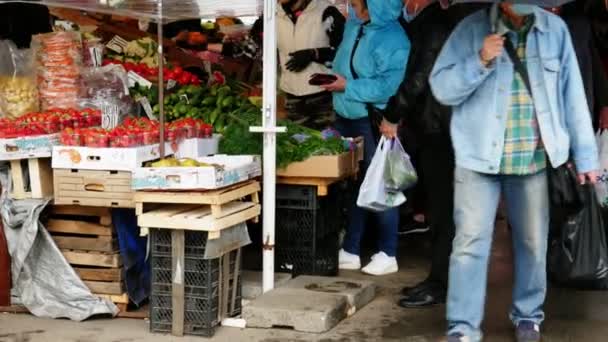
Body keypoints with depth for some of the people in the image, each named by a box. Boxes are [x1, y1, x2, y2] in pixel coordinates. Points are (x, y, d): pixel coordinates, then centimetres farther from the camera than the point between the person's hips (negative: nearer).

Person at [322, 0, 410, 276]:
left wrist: (348, 87, -21)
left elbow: (390, 85, -24)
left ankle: (387, 254, 12)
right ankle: (350, 251, 22)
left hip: (374, 121, -8)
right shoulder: (353, 24, 9)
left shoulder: (393, 38, -16)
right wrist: (336, 79, 5)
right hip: (345, 117, 8)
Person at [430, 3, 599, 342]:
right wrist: (480, 61, -20)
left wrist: (585, 155, 3)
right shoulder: (472, 28, -3)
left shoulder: (555, 29, 2)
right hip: (480, 157, -2)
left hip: (534, 159, 2)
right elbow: (442, 88, -4)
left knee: (533, 242, 12)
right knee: (471, 243, -3)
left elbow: (572, 93, 4)